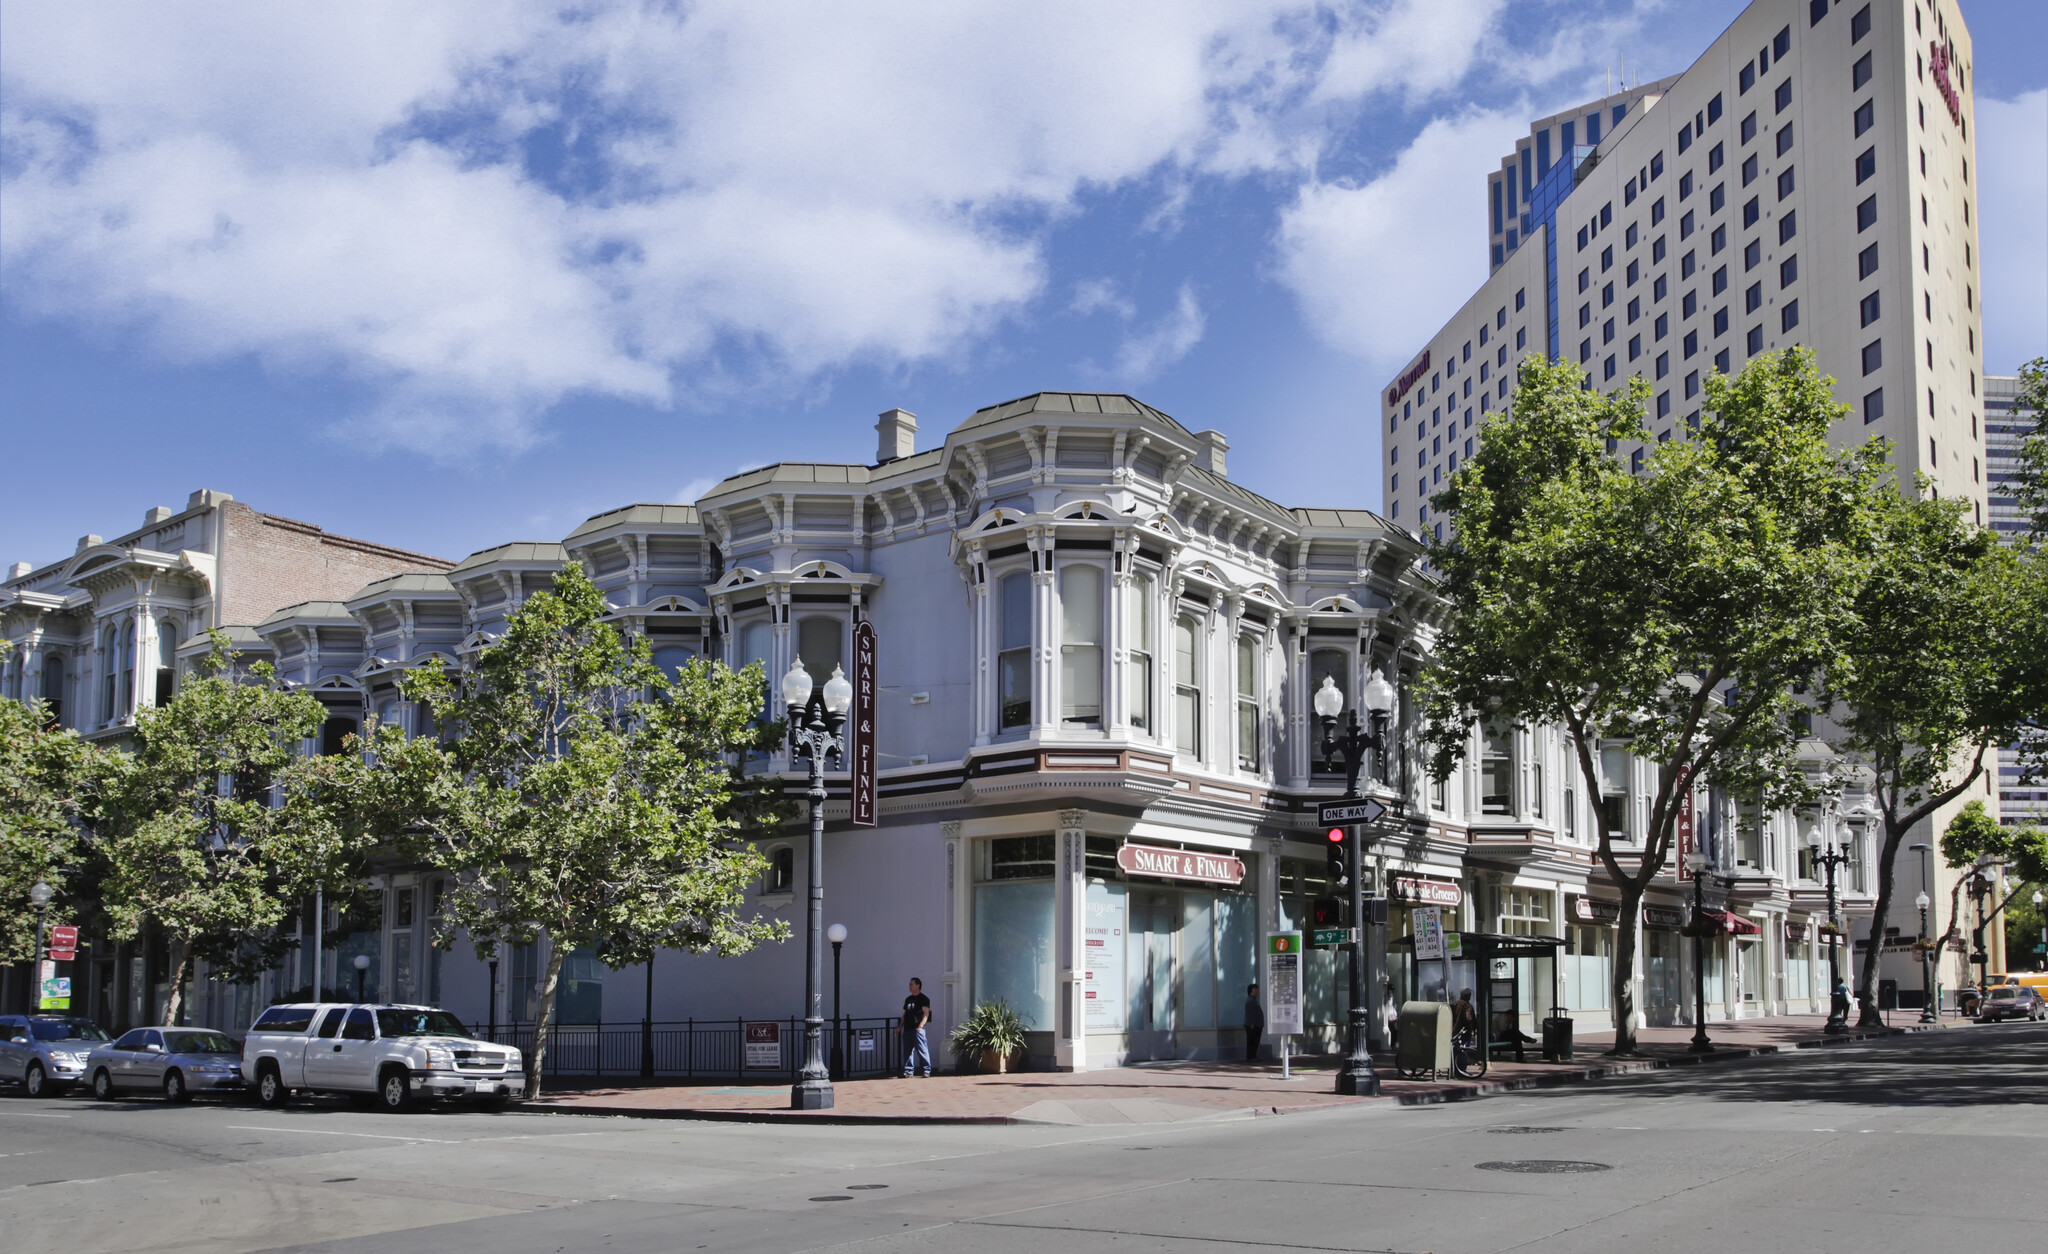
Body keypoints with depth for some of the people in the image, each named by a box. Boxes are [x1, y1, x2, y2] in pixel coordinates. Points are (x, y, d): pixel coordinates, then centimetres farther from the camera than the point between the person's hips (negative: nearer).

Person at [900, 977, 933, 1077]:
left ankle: (927, 1071, -8)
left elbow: (926, 1014, -9)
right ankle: (908, 1071, 11)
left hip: (918, 1029, -7)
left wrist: (920, 1026, -20)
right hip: (907, 1029, 7)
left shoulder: (923, 999, -1)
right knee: (907, 1051, 7)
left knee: (922, 1050, -9)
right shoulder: (908, 999, 21)